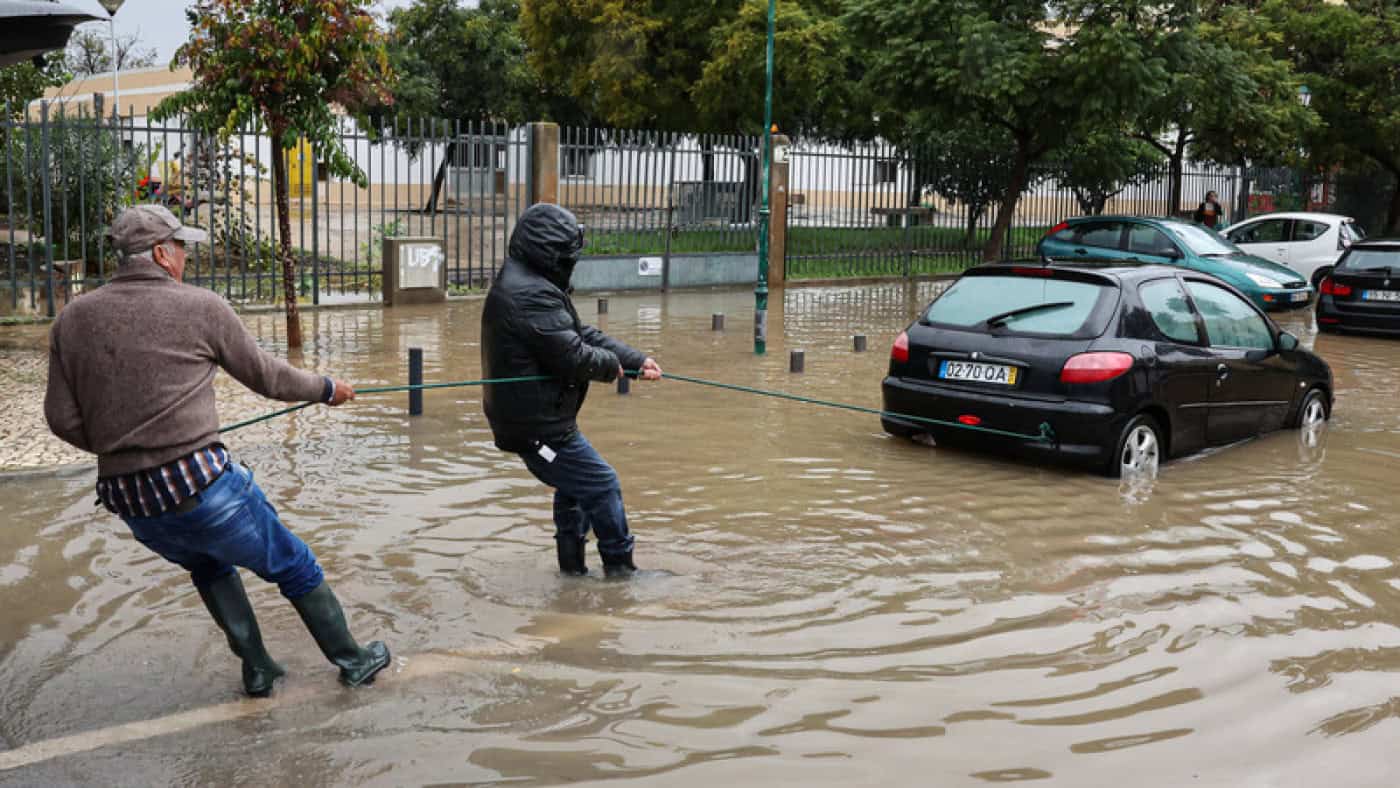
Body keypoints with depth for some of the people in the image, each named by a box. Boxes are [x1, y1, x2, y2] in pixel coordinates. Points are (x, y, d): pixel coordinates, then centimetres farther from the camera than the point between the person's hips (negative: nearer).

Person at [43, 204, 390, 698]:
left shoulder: (71, 320, 7)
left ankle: (257, 669, 32)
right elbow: (265, 376, 6)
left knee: (210, 567, 33)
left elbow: (63, 418, 6)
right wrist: (326, 389, 23)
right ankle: (353, 661, 28)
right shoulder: (200, 307, -4)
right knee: (295, 569, 16)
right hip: (200, 485, -5)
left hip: (131, 504, 5)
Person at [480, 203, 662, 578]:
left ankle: (572, 569, 33)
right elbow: (574, 356, -27)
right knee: (602, 484, -1)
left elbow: (582, 333, 12)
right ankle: (621, 569, 11)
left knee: (573, 488, 24)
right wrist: (612, 364, -6)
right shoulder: (531, 296, -24)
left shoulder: (527, 285, 12)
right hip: (538, 424, -11)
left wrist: (637, 360, 3)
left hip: (529, 419, 11)